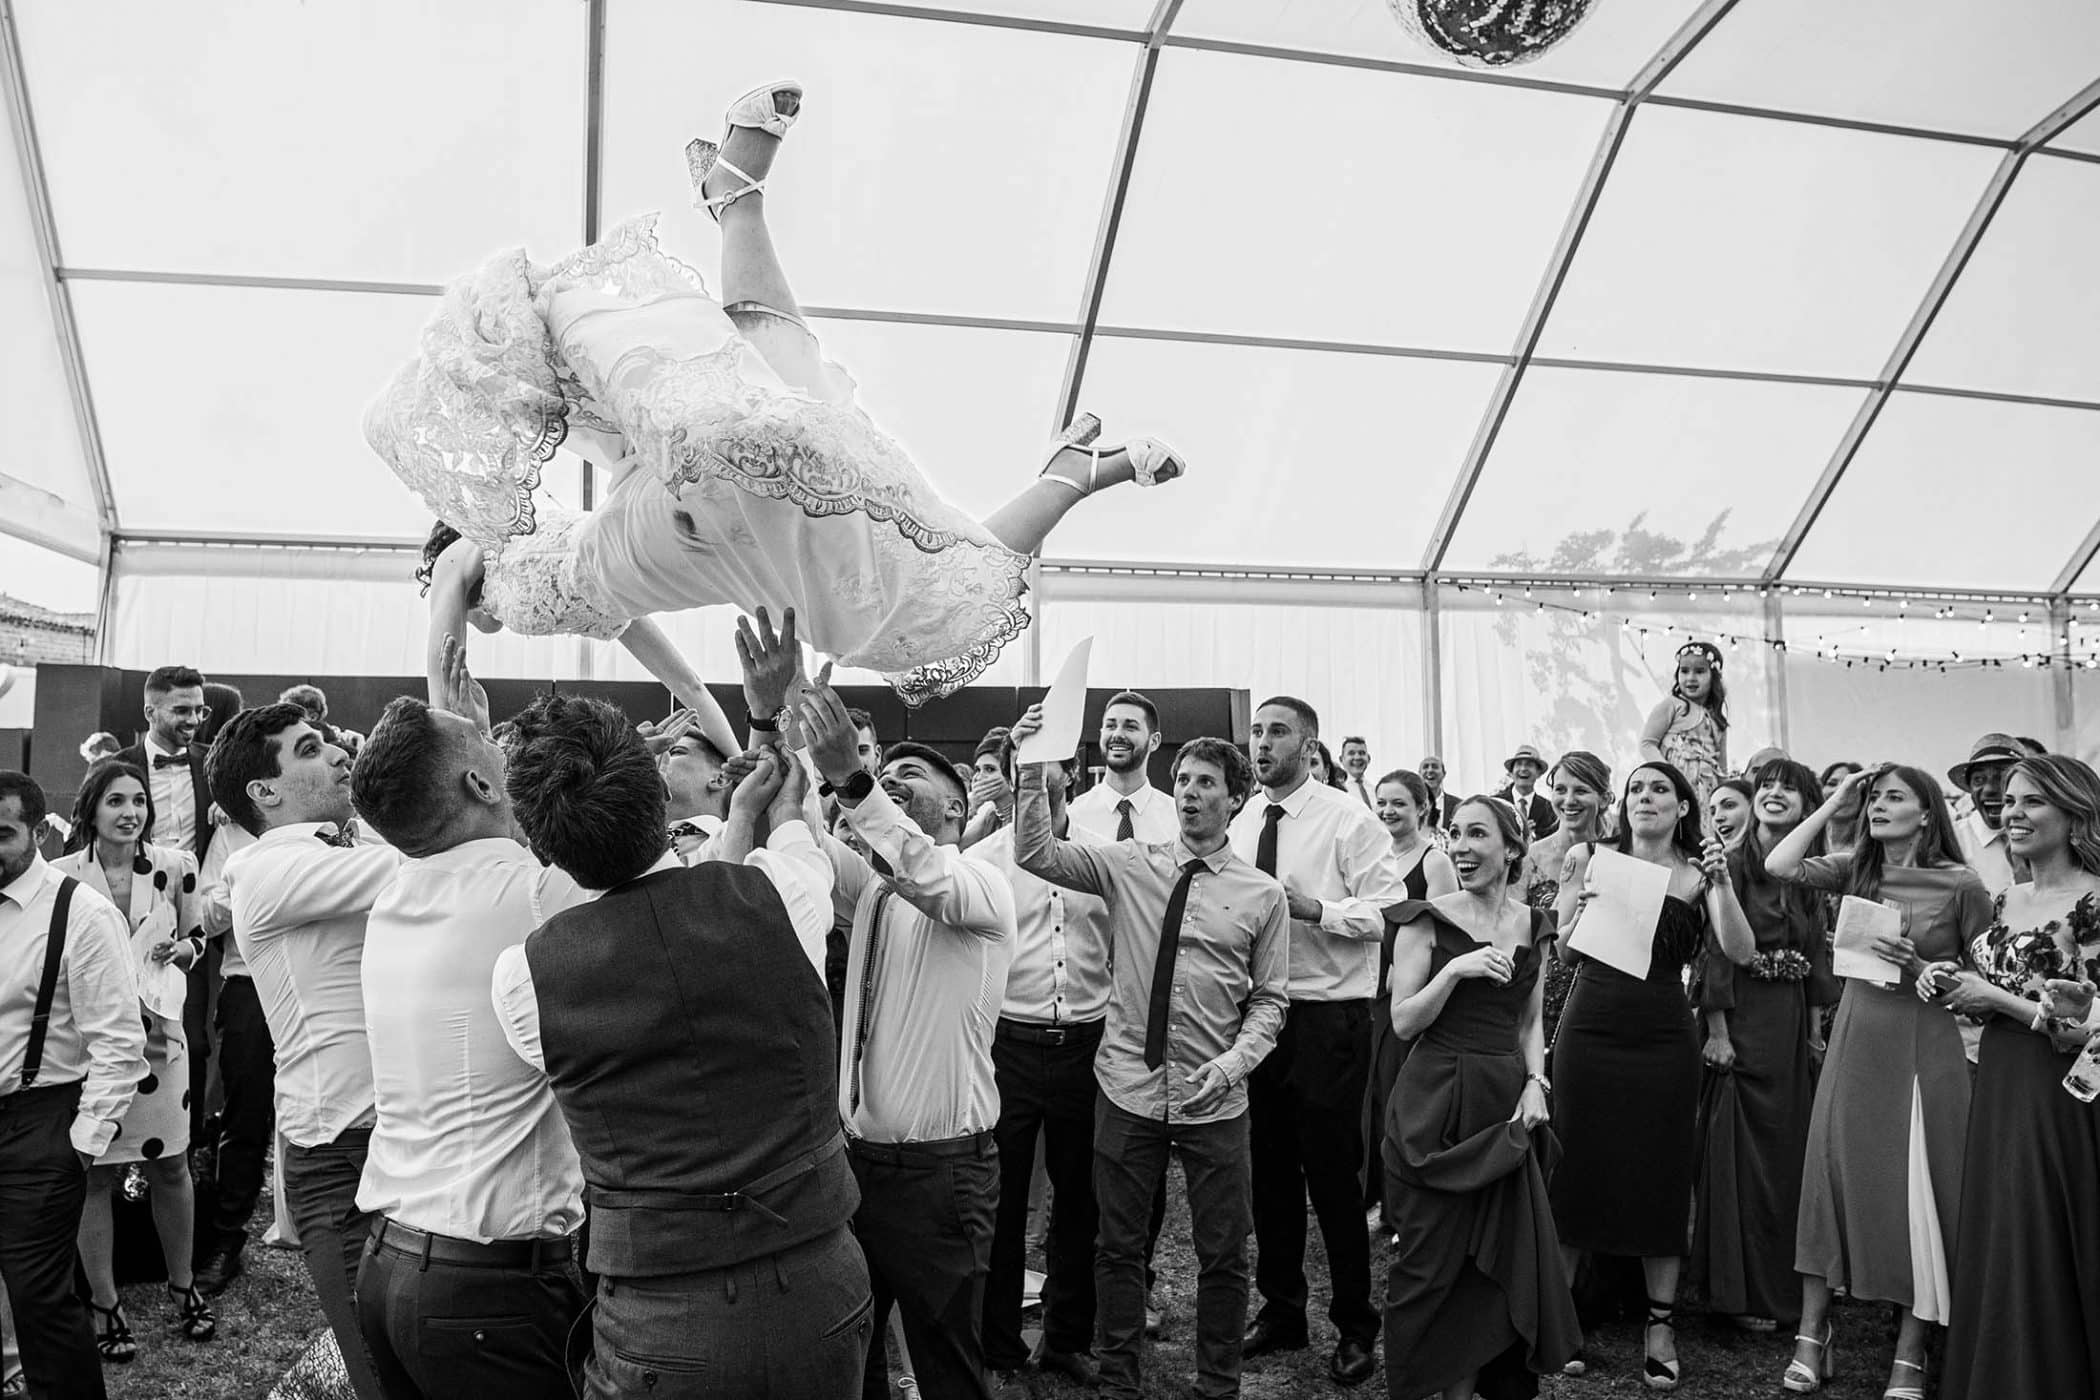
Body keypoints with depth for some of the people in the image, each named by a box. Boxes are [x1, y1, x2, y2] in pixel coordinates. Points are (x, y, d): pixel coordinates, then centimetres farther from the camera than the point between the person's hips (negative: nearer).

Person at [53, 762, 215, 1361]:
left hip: (160, 1034, 1)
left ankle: (182, 1285, 27)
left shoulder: (177, 866, -4)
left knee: (170, 1166, 10)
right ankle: (104, 1302, 23)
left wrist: (178, 953, -12)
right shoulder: (60, 876, -8)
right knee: (95, 1172, 7)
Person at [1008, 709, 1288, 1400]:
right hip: (1127, 1087, 1)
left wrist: (1234, 1063, -14)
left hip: (1214, 1101, 0)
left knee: (1223, 1254, 11)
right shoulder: (1130, 864, -1)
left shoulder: (1263, 894, -1)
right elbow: (1036, 854, -10)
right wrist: (1034, 766, -22)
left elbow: (1269, 1000, 2)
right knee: (1119, 1245, 13)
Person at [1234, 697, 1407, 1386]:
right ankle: (1280, 1310, 32)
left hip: (1328, 1015, -5)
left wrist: (1316, 909, -23)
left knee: (1332, 1173, 3)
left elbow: (1391, 911, -13)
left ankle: (1355, 1325, 21)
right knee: (1270, 1168, 15)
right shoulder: (1241, 824, 9)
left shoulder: (1348, 820, -9)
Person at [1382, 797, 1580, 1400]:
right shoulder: (1428, 920, -6)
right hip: (1435, 1103, -4)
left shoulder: (1533, 925, 8)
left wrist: (1535, 1083, 0)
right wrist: (1455, 970, -20)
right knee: (1431, 1259, 1)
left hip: (1506, 1103, 4)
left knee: (1499, 1255, 6)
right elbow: (1404, 1022, -8)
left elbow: (1530, 1022, 16)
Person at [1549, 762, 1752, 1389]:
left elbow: (1740, 951, -10)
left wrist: (1722, 882, -21)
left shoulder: (1697, 872, 3)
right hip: (1589, 1032, 0)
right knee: (1578, 1168, 6)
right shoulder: (1590, 859, 3)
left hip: (1664, 1042, 0)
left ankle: (1661, 1323, 21)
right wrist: (1581, 909, -14)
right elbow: (1565, 952, 4)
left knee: (1660, 1175, 7)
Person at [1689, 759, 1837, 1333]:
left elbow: (1817, 956, 11)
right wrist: (1717, 1031, -16)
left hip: (1792, 1022, 6)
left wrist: (1815, 1028, 5)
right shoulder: (1731, 865, -9)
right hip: (1740, 1018, -6)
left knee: (1791, 1146, 12)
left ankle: (1784, 1282, 27)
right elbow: (1716, 950, -12)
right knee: (1740, 1150, 0)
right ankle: (1740, 1291, 11)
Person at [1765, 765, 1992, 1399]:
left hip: (1924, 1046, -3)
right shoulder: (1856, 869, 4)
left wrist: (1921, 969, -16)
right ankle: (1812, 1336, 14)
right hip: (1855, 1039, 3)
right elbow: (1778, 867, -11)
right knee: (1832, 1176, 4)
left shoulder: (1961, 884, -5)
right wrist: (1833, 803, -5)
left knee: (1918, 1193, 3)